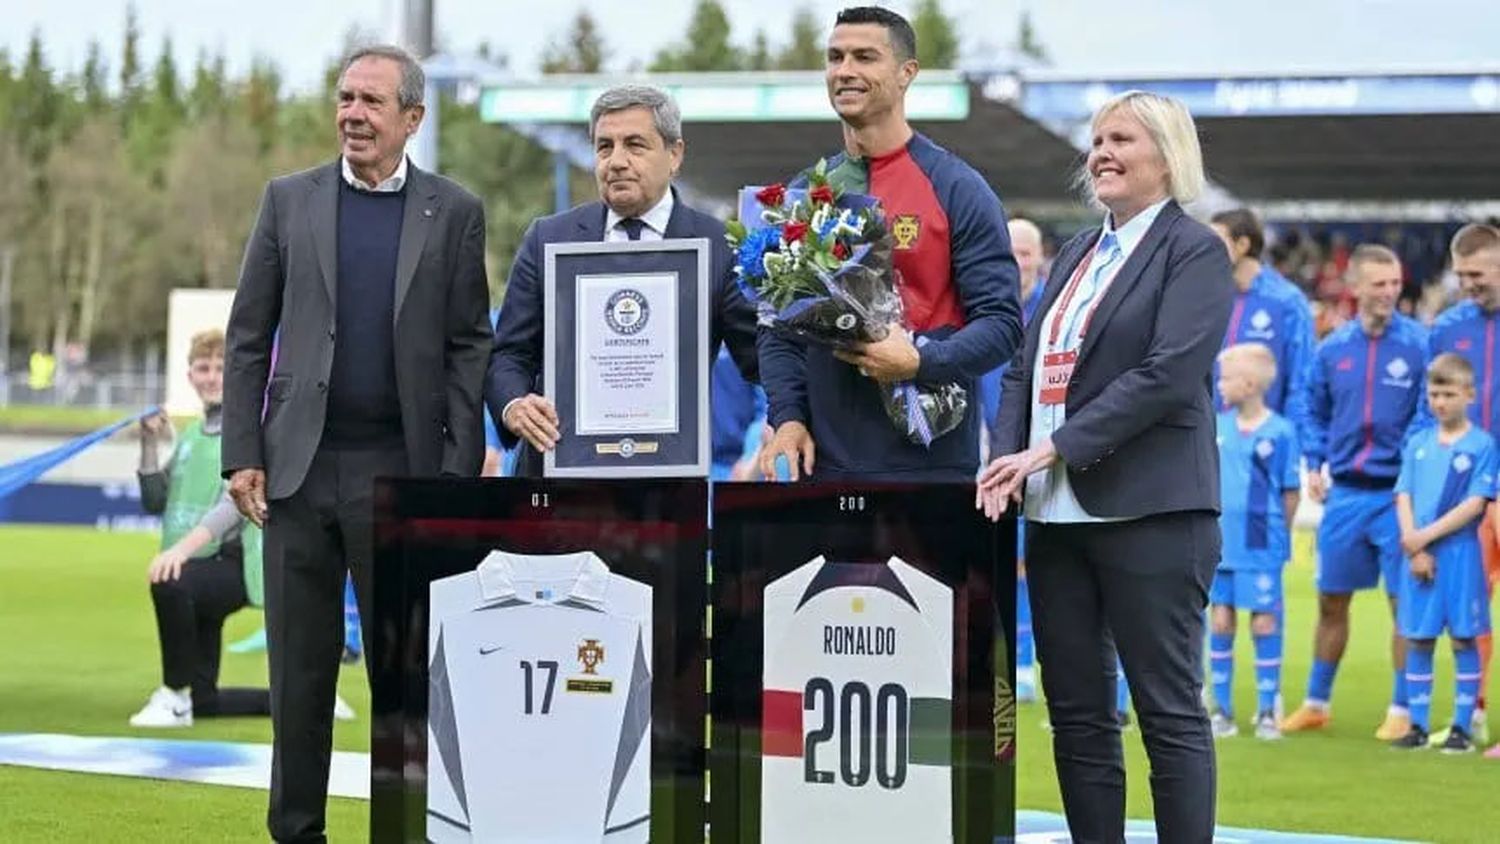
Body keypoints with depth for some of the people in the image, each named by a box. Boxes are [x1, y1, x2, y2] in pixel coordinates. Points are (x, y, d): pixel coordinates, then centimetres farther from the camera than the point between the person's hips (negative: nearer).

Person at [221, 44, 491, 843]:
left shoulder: (454, 212, 3)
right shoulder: (289, 200, 6)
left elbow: (469, 348, 2)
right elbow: (248, 337, 7)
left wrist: (460, 471, -6)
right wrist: (242, 455, -1)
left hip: (402, 471, -1)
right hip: (300, 467, 2)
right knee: (300, 666, 6)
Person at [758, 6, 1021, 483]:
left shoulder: (957, 189, -1)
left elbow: (1002, 321, -4)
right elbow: (778, 323, 15)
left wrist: (921, 362, -20)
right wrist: (788, 417, -1)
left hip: (927, 462, -4)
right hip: (824, 460, 4)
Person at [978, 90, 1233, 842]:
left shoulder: (1193, 251, -4)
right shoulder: (1076, 253, 18)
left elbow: (1168, 374, -16)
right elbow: (1024, 368, 15)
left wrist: (1054, 448, -18)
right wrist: (1007, 459, -3)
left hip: (1149, 512, -7)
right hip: (1057, 511, 7)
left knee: (1169, 709, -3)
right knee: (1076, 712, 9)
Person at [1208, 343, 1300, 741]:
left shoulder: (1280, 432, -8)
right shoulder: (1216, 427, 5)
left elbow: (1290, 492, -3)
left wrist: (1276, 533, -3)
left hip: (1262, 547, -4)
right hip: (1220, 544, 4)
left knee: (1265, 623, 1)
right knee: (1220, 622, 7)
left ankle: (1267, 711, 11)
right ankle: (1222, 710, 16)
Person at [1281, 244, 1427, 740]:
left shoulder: (1420, 345, -6)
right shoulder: (1332, 349, 5)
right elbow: (1315, 414, 17)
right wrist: (1314, 464, 4)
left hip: (1397, 493, -4)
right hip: (1344, 493, 4)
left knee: (1405, 602, -2)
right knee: (1331, 601, 12)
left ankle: (1402, 710, 8)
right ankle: (1316, 703, 23)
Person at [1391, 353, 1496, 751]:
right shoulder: (1418, 443, 10)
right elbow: (1404, 497, 5)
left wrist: (1427, 535, -14)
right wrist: (1415, 549, -8)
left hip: (1459, 554, -4)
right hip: (1417, 552, 4)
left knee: (1463, 639, 0)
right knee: (1417, 640, 6)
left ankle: (1462, 728, 5)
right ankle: (1418, 726, 14)